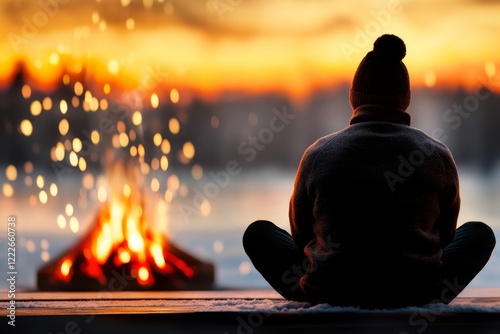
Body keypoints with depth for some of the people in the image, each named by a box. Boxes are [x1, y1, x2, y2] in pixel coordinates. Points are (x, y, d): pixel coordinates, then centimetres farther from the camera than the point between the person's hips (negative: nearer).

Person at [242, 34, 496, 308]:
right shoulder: (438, 157, -3)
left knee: (258, 232, 21)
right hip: (416, 295, 1)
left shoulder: (319, 155, -4)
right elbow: (445, 236, 12)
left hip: (331, 294, -1)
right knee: (480, 233, 26)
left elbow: (300, 235, 10)